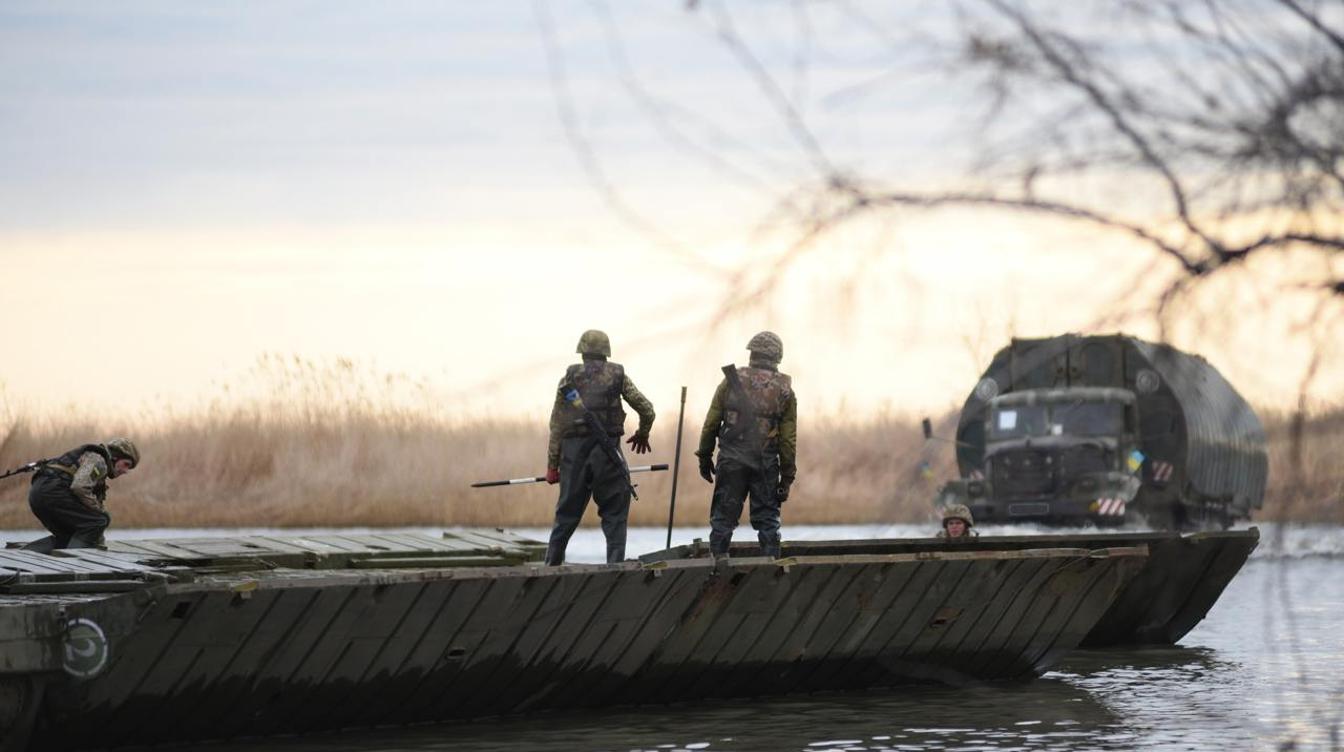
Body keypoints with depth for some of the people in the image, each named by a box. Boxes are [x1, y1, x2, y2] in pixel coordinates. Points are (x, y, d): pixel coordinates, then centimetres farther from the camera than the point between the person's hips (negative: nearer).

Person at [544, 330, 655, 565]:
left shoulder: (570, 378, 9)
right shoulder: (617, 375, 7)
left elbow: (556, 425, 5)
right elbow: (647, 410, 7)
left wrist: (552, 465, 7)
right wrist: (642, 434, 28)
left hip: (574, 451, 2)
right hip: (607, 451, -2)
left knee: (567, 513, 12)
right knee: (615, 515, 4)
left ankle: (551, 565, 15)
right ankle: (615, 564, -5)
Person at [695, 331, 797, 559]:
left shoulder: (731, 380, 2)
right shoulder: (784, 390, 3)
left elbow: (711, 423, 3)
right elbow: (788, 438, 3)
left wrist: (705, 456, 14)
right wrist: (787, 477, 7)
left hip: (731, 462, 0)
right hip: (766, 464, 0)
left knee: (723, 517, 5)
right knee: (767, 519, 7)